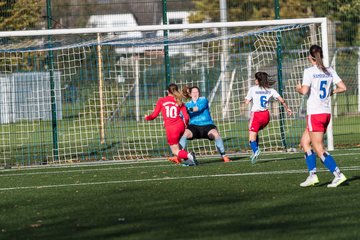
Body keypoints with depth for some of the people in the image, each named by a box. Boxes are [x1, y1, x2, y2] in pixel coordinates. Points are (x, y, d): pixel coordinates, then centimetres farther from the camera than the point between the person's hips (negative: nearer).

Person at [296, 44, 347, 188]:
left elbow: (304, 91, -20)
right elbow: (343, 88, 2)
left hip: (314, 113, -7)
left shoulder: (309, 71, -10)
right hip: (327, 112, 7)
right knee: (304, 142, 18)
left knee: (319, 149, -3)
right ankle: (312, 175, 10)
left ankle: (338, 175, -13)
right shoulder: (330, 71, 7)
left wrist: (298, 88, 1)